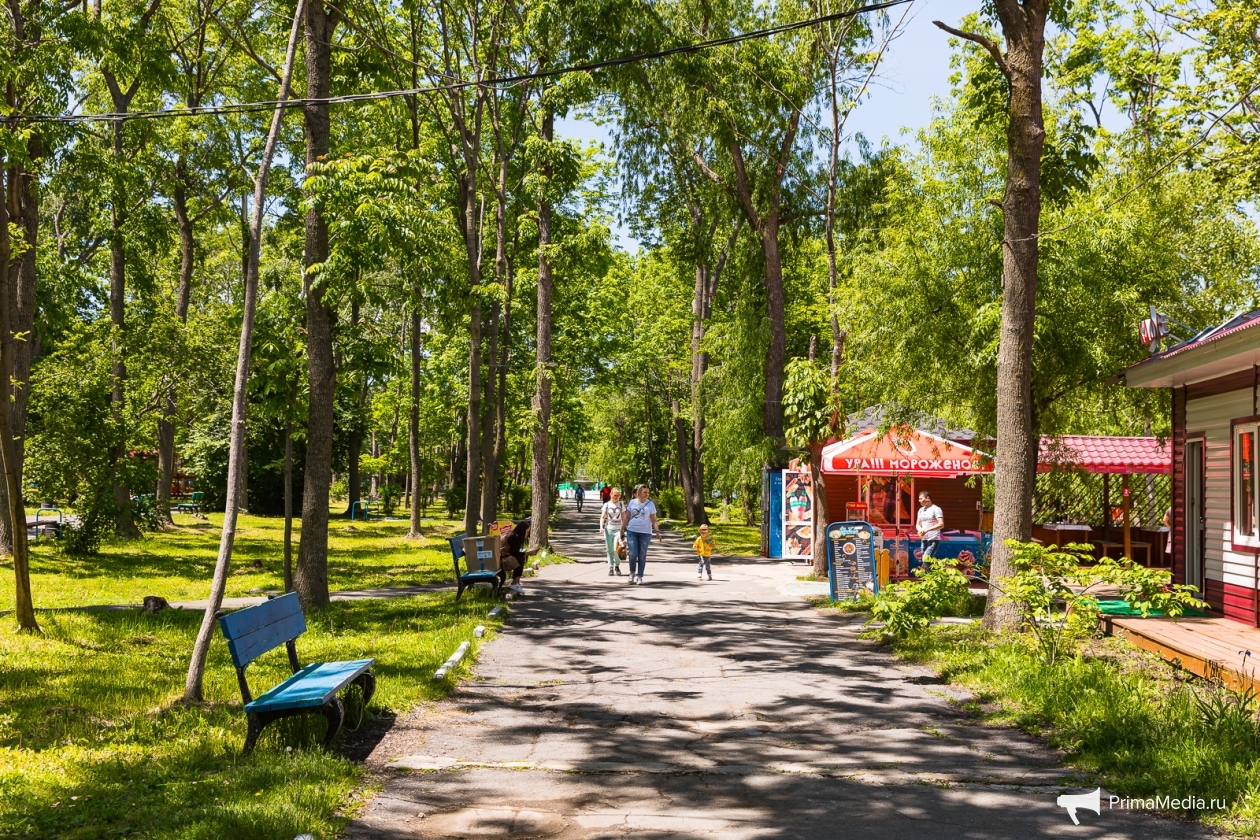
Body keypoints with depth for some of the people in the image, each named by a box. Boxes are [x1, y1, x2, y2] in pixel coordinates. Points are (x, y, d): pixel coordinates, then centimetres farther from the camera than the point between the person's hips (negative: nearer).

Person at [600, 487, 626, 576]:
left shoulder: (621, 505, 5)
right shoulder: (606, 505, 2)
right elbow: (602, 517, -2)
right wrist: (601, 526, -17)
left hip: (618, 529, 0)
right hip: (608, 529, 0)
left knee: (616, 549, -10)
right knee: (609, 550, 3)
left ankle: (617, 566, 12)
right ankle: (611, 568, 11)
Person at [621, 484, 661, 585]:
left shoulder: (650, 504, 2)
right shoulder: (632, 502, 5)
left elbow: (653, 520, 2)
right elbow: (627, 517, 11)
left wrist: (657, 531, -8)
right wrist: (622, 529, 8)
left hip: (645, 532, 0)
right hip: (632, 531, 0)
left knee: (642, 555, 2)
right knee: (633, 554, -6)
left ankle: (639, 576, 11)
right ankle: (632, 572, 18)